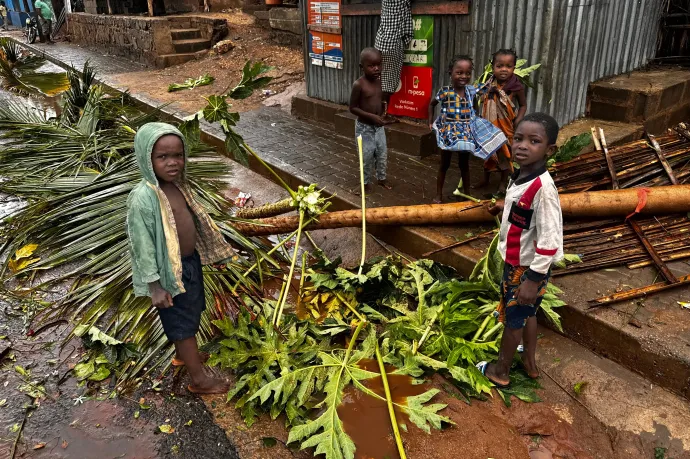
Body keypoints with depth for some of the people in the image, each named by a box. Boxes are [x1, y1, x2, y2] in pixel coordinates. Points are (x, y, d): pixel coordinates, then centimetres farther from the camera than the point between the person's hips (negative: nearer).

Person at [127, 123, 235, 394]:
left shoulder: (177, 184, -2)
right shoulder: (143, 198, -26)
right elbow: (142, 244, -22)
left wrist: (212, 249, 19)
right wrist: (155, 286, -20)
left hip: (191, 262, 8)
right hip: (170, 272, -8)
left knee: (191, 313, 26)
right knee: (183, 323, 8)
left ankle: (183, 353, 51)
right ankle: (199, 379, 24)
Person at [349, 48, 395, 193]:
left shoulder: (380, 81, 0)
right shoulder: (359, 85, -19)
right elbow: (353, 108, -16)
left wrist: (383, 115, -2)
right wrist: (372, 116, -25)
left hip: (379, 126, 6)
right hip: (364, 127, -6)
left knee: (382, 154, 15)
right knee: (367, 156, 5)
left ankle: (382, 178, 35)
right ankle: (366, 182, 24)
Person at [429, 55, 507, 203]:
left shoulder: (471, 90, -4)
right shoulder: (445, 91, -12)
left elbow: (488, 86, 4)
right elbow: (432, 104, 5)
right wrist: (431, 122, 1)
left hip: (466, 132, 3)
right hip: (448, 131, -3)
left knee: (464, 165, 14)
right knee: (444, 164, 9)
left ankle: (467, 194, 27)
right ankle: (439, 194, 21)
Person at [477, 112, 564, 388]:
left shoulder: (543, 188, -30)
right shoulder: (520, 176, -3)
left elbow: (549, 240, -29)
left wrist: (533, 279, -26)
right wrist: (505, 207, 24)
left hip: (527, 268, -8)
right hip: (515, 261, 8)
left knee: (513, 318, 10)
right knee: (527, 313, 24)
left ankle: (500, 371, 31)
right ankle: (530, 362, 44)